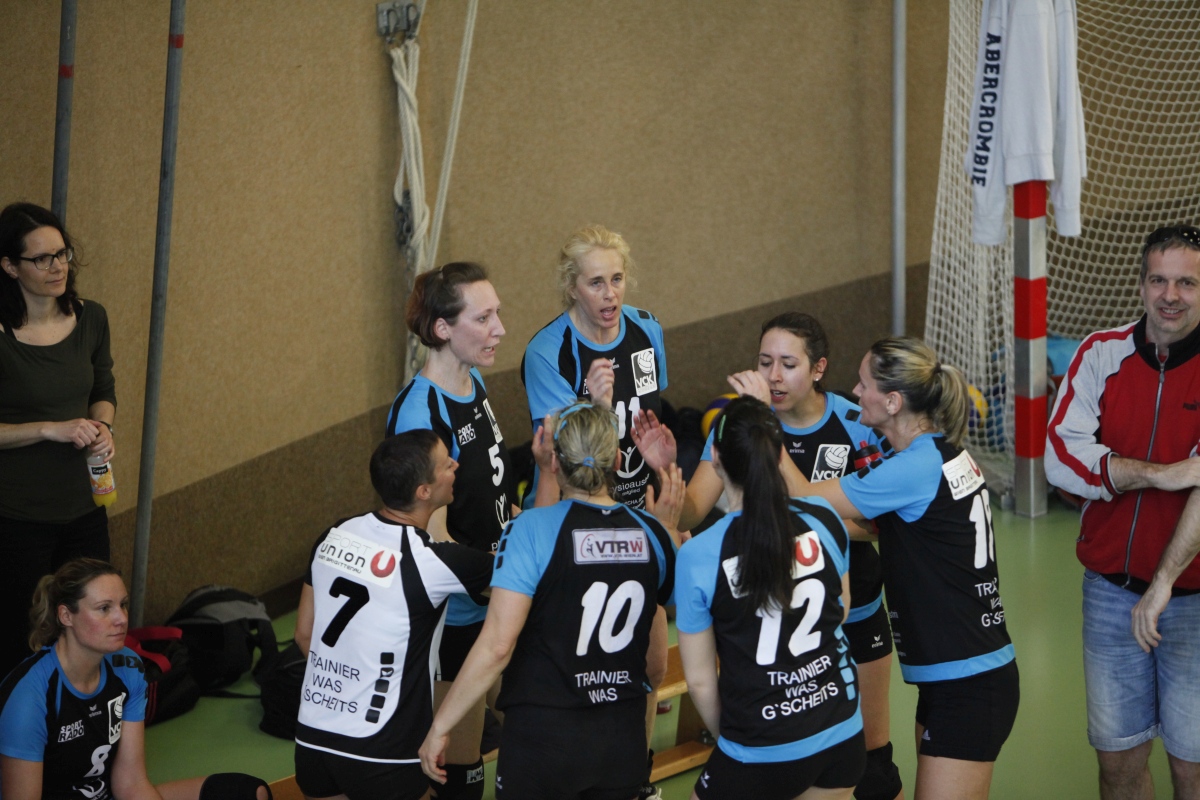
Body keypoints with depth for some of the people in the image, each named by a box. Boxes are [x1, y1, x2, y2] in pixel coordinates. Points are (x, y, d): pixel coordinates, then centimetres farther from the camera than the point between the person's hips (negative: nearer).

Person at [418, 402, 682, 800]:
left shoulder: (533, 528, -14)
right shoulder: (653, 534, 0)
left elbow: (497, 644, -20)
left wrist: (439, 727, -11)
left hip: (543, 738, -4)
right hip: (623, 742, 5)